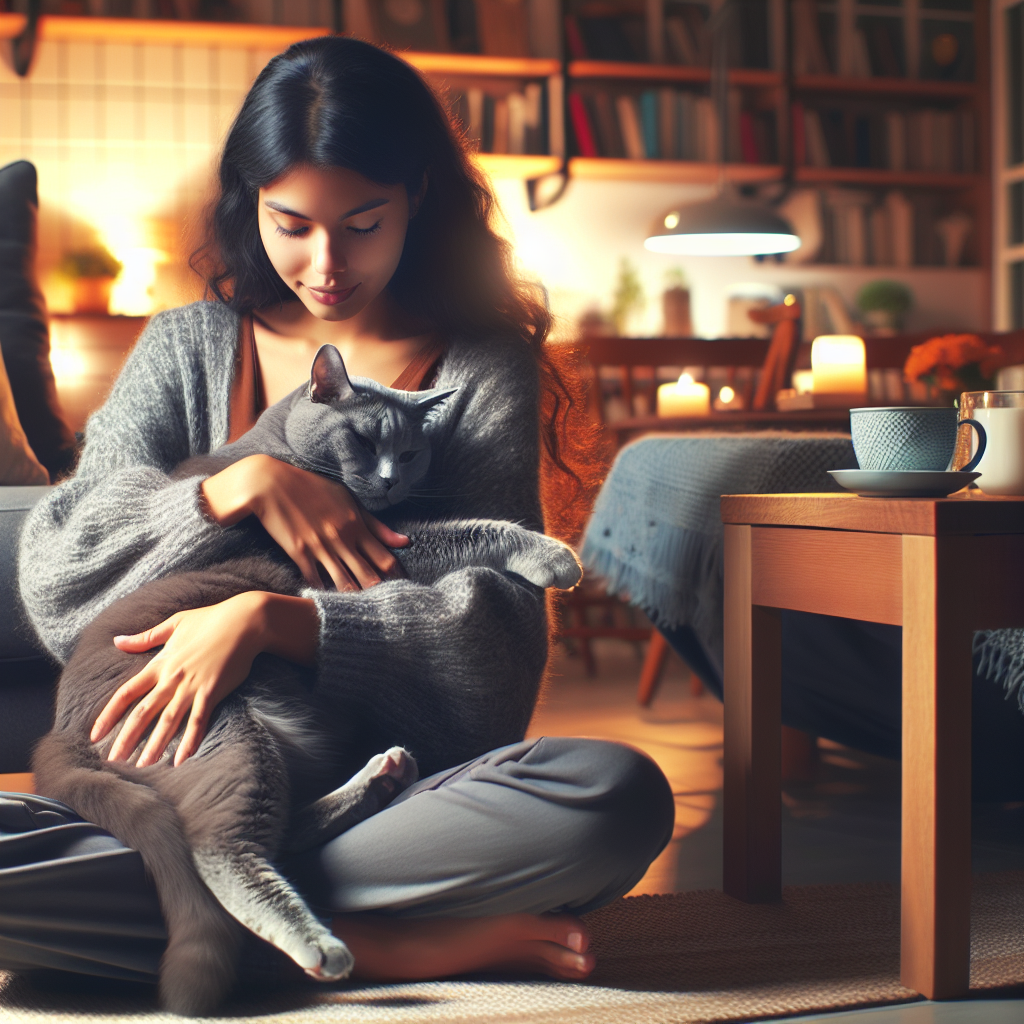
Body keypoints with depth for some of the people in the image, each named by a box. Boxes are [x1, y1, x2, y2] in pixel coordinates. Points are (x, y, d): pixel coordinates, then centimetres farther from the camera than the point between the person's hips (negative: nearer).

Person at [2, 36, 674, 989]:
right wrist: (243, 485, -12)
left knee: (622, 797, -32)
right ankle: (379, 943, -24)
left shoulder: (485, 367, 5)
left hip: (403, 788, -1)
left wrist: (266, 618, -20)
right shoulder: (186, 348, 12)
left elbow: (499, 625, -7)